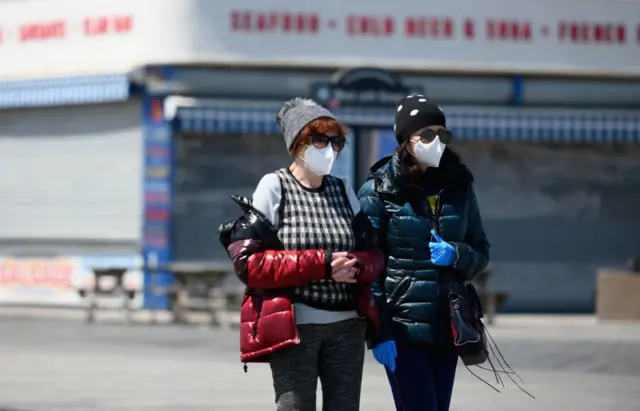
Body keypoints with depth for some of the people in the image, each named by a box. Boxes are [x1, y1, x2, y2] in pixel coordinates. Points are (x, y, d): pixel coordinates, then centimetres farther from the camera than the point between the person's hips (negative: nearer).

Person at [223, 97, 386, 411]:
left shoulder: (343, 190, 13)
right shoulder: (274, 187, -2)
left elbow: (375, 256, 14)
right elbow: (247, 264, -11)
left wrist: (355, 266, -12)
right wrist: (321, 264, -17)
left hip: (347, 326, 5)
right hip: (293, 327, -5)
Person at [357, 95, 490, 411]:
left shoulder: (458, 185, 7)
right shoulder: (380, 190, -6)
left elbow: (481, 252, 12)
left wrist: (455, 255, -12)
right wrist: (378, 333, -15)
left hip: (446, 325, 5)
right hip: (401, 325, -5)